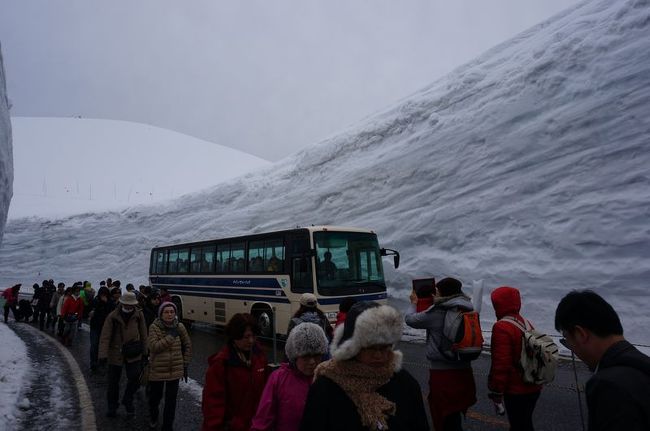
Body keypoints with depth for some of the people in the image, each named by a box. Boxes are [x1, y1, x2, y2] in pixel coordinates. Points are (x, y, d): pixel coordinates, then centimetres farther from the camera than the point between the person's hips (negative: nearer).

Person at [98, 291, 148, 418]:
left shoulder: (138, 315, -5)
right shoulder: (113, 316, -12)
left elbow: (143, 334, 5)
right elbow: (105, 336, -13)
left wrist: (144, 352, 9)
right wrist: (103, 354, -21)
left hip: (134, 354, 1)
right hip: (116, 353, -1)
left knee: (135, 379, -4)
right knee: (113, 381, 12)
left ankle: (127, 400, 23)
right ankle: (112, 406, 34)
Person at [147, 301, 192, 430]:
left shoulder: (179, 326, -4)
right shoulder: (154, 327, -11)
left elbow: (187, 345, 7)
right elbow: (153, 347, -21)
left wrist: (185, 364, 7)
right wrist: (170, 336, -25)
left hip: (175, 370, 1)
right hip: (157, 370, -1)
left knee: (171, 401, 2)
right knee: (155, 397, 18)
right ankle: (153, 417, 50)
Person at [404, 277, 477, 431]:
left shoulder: (436, 313, -16)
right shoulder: (467, 310, 1)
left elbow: (410, 319, -3)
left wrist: (413, 303, 16)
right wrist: (436, 302, 26)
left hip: (442, 373, -6)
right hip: (464, 371, 6)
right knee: (454, 415, 21)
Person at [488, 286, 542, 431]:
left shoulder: (501, 327, -21)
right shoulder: (526, 323, 7)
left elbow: (501, 364, -23)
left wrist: (496, 391, -14)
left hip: (516, 390, -8)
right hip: (533, 387, 8)